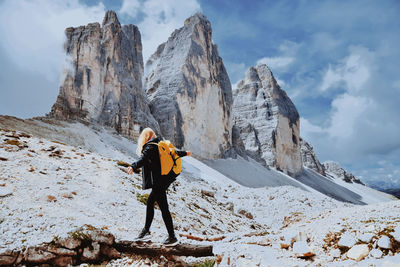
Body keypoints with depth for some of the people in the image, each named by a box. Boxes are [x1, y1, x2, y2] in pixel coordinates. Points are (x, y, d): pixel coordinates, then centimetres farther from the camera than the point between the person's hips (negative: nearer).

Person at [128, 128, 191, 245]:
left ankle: (172, 237, 3)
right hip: (164, 179, 9)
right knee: (150, 202, 19)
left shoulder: (150, 147, -9)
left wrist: (133, 167, -46)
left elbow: (143, 158, -29)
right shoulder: (160, 145, 14)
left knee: (164, 208, -3)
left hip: (158, 182, -9)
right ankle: (146, 230, 27)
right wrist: (184, 153, 47)